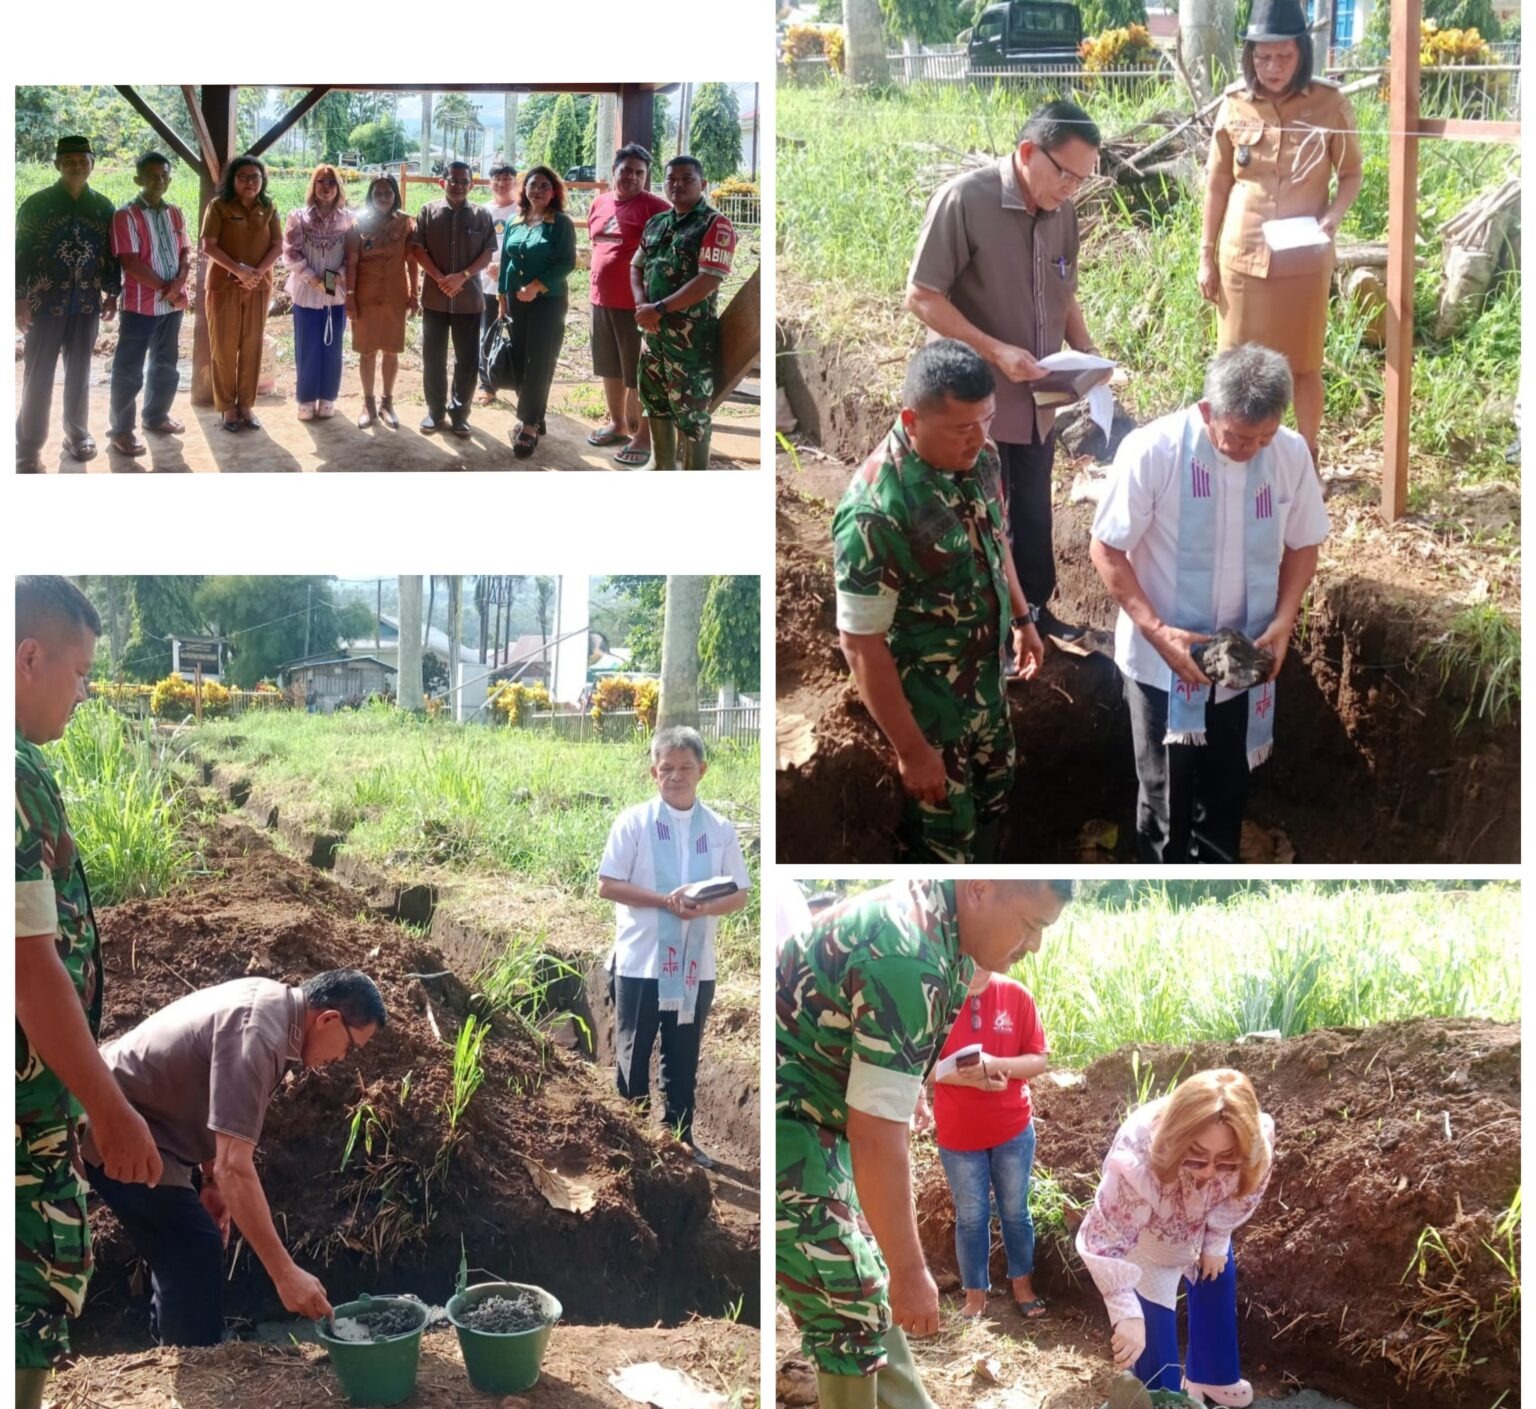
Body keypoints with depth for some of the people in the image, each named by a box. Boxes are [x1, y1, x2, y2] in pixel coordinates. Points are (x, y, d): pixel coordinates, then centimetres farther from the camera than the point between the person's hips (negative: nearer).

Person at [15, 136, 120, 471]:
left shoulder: (103, 206, 6)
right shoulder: (37, 203, -3)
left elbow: (111, 254, 12)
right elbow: (20, 252, -5)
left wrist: (112, 294, 7)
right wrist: (20, 299, -10)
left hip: (87, 304, 3)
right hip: (45, 302, -3)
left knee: (79, 372, 11)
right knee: (38, 375, 0)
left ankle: (77, 434, 24)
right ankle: (29, 447, 4)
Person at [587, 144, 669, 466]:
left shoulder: (653, 206, -11)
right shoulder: (600, 203, 9)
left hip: (635, 302, -7)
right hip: (602, 299, 7)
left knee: (638, 373, -2)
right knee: (610, 367, 17)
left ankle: (643, 436, 4)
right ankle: (617, 424, 31)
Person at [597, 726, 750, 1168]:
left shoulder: (720, 830, 3)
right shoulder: (634, 822, -4)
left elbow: (740, 895, 5)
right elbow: (607, 885, -7)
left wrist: (706, 908, -16)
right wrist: (666, 901, -18)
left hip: (695, 966, 2)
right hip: (639, 962, -2)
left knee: (683, 1060, 12)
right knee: (633, 1056, 7)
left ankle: (681, 1138, 23)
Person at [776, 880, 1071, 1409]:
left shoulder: (931, 915, 1)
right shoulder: (907, 959, -30)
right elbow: (875, 1136, -29)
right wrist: (909, 1270, -23)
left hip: (818, 1114, 11)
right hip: (782, 1119, -11)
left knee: (864, 1285, 18)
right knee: (847, 1307, -8)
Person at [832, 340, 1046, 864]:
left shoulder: (977, 457, -11)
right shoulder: (876, 510, -35)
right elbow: (861, 645, -28)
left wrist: (1023, 617, 19)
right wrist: (910, 749, -23)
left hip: (986, 679, 8)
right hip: (928, 703, -8)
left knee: (994, 787, 28)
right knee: (947, 826, 13)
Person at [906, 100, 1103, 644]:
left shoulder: (1062, 210, 0)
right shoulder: (963, 199, -19)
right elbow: (921, 297, -18)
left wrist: (1084, 348, -4)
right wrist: (995, 351, -24)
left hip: (1037, 400, 6)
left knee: (1033, 512, 20)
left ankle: (1034, 607, 38)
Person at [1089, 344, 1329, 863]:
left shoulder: (1291, 453, -11)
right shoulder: (1151, 451, -22)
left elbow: (1302, 545, 4)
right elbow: (1106, 550, -14)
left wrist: (1283, 622, -12)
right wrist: (1156, 630, -23)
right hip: (1162, 659, -4)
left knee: (1227, 784, 19)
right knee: (1165, 792, 11)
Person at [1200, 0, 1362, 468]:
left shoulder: (1329, 104, -8)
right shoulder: (1235, 105, -3)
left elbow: (1352, 174, 2)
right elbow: (1217, 183, 5)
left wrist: (1335, 215, -18)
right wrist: (1206, 254, 5)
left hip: (1305, 257, -1)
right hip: (1243, 255, 1)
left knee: (1305, 364, 8)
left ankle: (1307, 459, 22)